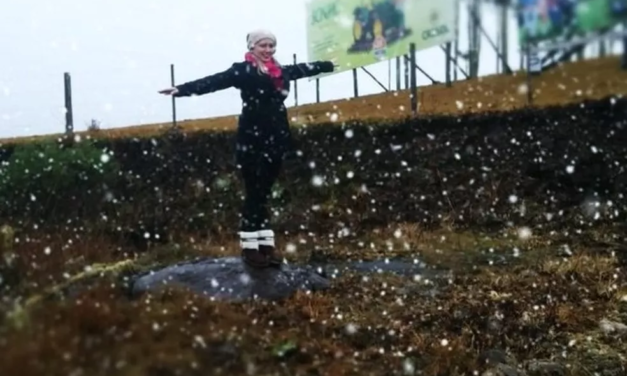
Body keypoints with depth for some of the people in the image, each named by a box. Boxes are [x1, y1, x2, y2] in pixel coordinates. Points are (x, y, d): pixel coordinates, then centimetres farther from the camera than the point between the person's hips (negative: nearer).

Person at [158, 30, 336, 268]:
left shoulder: (280, 71, 12)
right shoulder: (243, 70, -7)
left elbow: (305, 68, 29)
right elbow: (214, 81, -19)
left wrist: (330, 65, 44)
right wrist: (182, 89, -32)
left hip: (275, 140, 6)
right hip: (252, 142, -6)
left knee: (264, 194, 11)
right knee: (254, 194, -2)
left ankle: (266, 245, 16)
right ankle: (250, 247, 8)